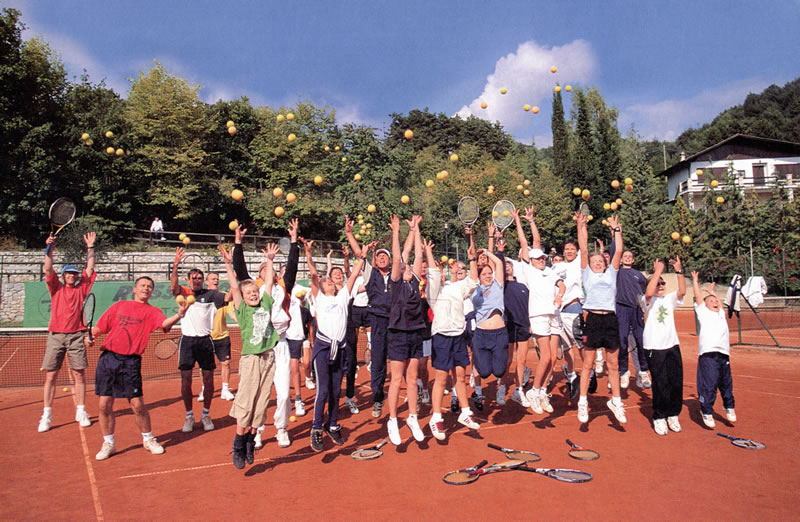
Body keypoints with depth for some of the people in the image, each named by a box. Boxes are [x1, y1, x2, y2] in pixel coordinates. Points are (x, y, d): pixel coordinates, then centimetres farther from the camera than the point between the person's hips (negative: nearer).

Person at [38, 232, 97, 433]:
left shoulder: (81, 289, 11)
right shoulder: (56, 288, 12)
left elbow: (90, 268, 9)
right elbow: (48, 269, 1)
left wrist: (90, 247, 9)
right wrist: (49, 248, -7)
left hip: (75, 335, 0)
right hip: (55, 335, 0)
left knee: (79, 374, 1)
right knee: (50, 376, 1)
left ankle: (81, 412, 10)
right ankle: (46, 415, 8)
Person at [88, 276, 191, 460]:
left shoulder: (152, 311, 4)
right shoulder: (119, 305, 15)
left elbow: (165, 323, -17)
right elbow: (100, 327, 18)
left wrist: (179, 315, -38)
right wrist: (89, 336, -3)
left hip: (130, 362, -3)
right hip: (107, 358, 3)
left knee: (137, 405, -2)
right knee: (104, 405, 5)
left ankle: (148, 439, 20)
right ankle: (108, 443, 25)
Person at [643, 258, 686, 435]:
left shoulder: (670, 299, 12)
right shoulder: (648, 300, -1)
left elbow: (682, 291, -7)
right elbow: (649, 292, -24)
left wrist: (679, 271, -15)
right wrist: (658, 271, -22)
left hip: (672, 345, 5)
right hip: (654, 347, -4)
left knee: (676, 382, 5)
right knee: (660, 384, -3)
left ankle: (673, 415, 21)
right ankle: (659, 417, 10)